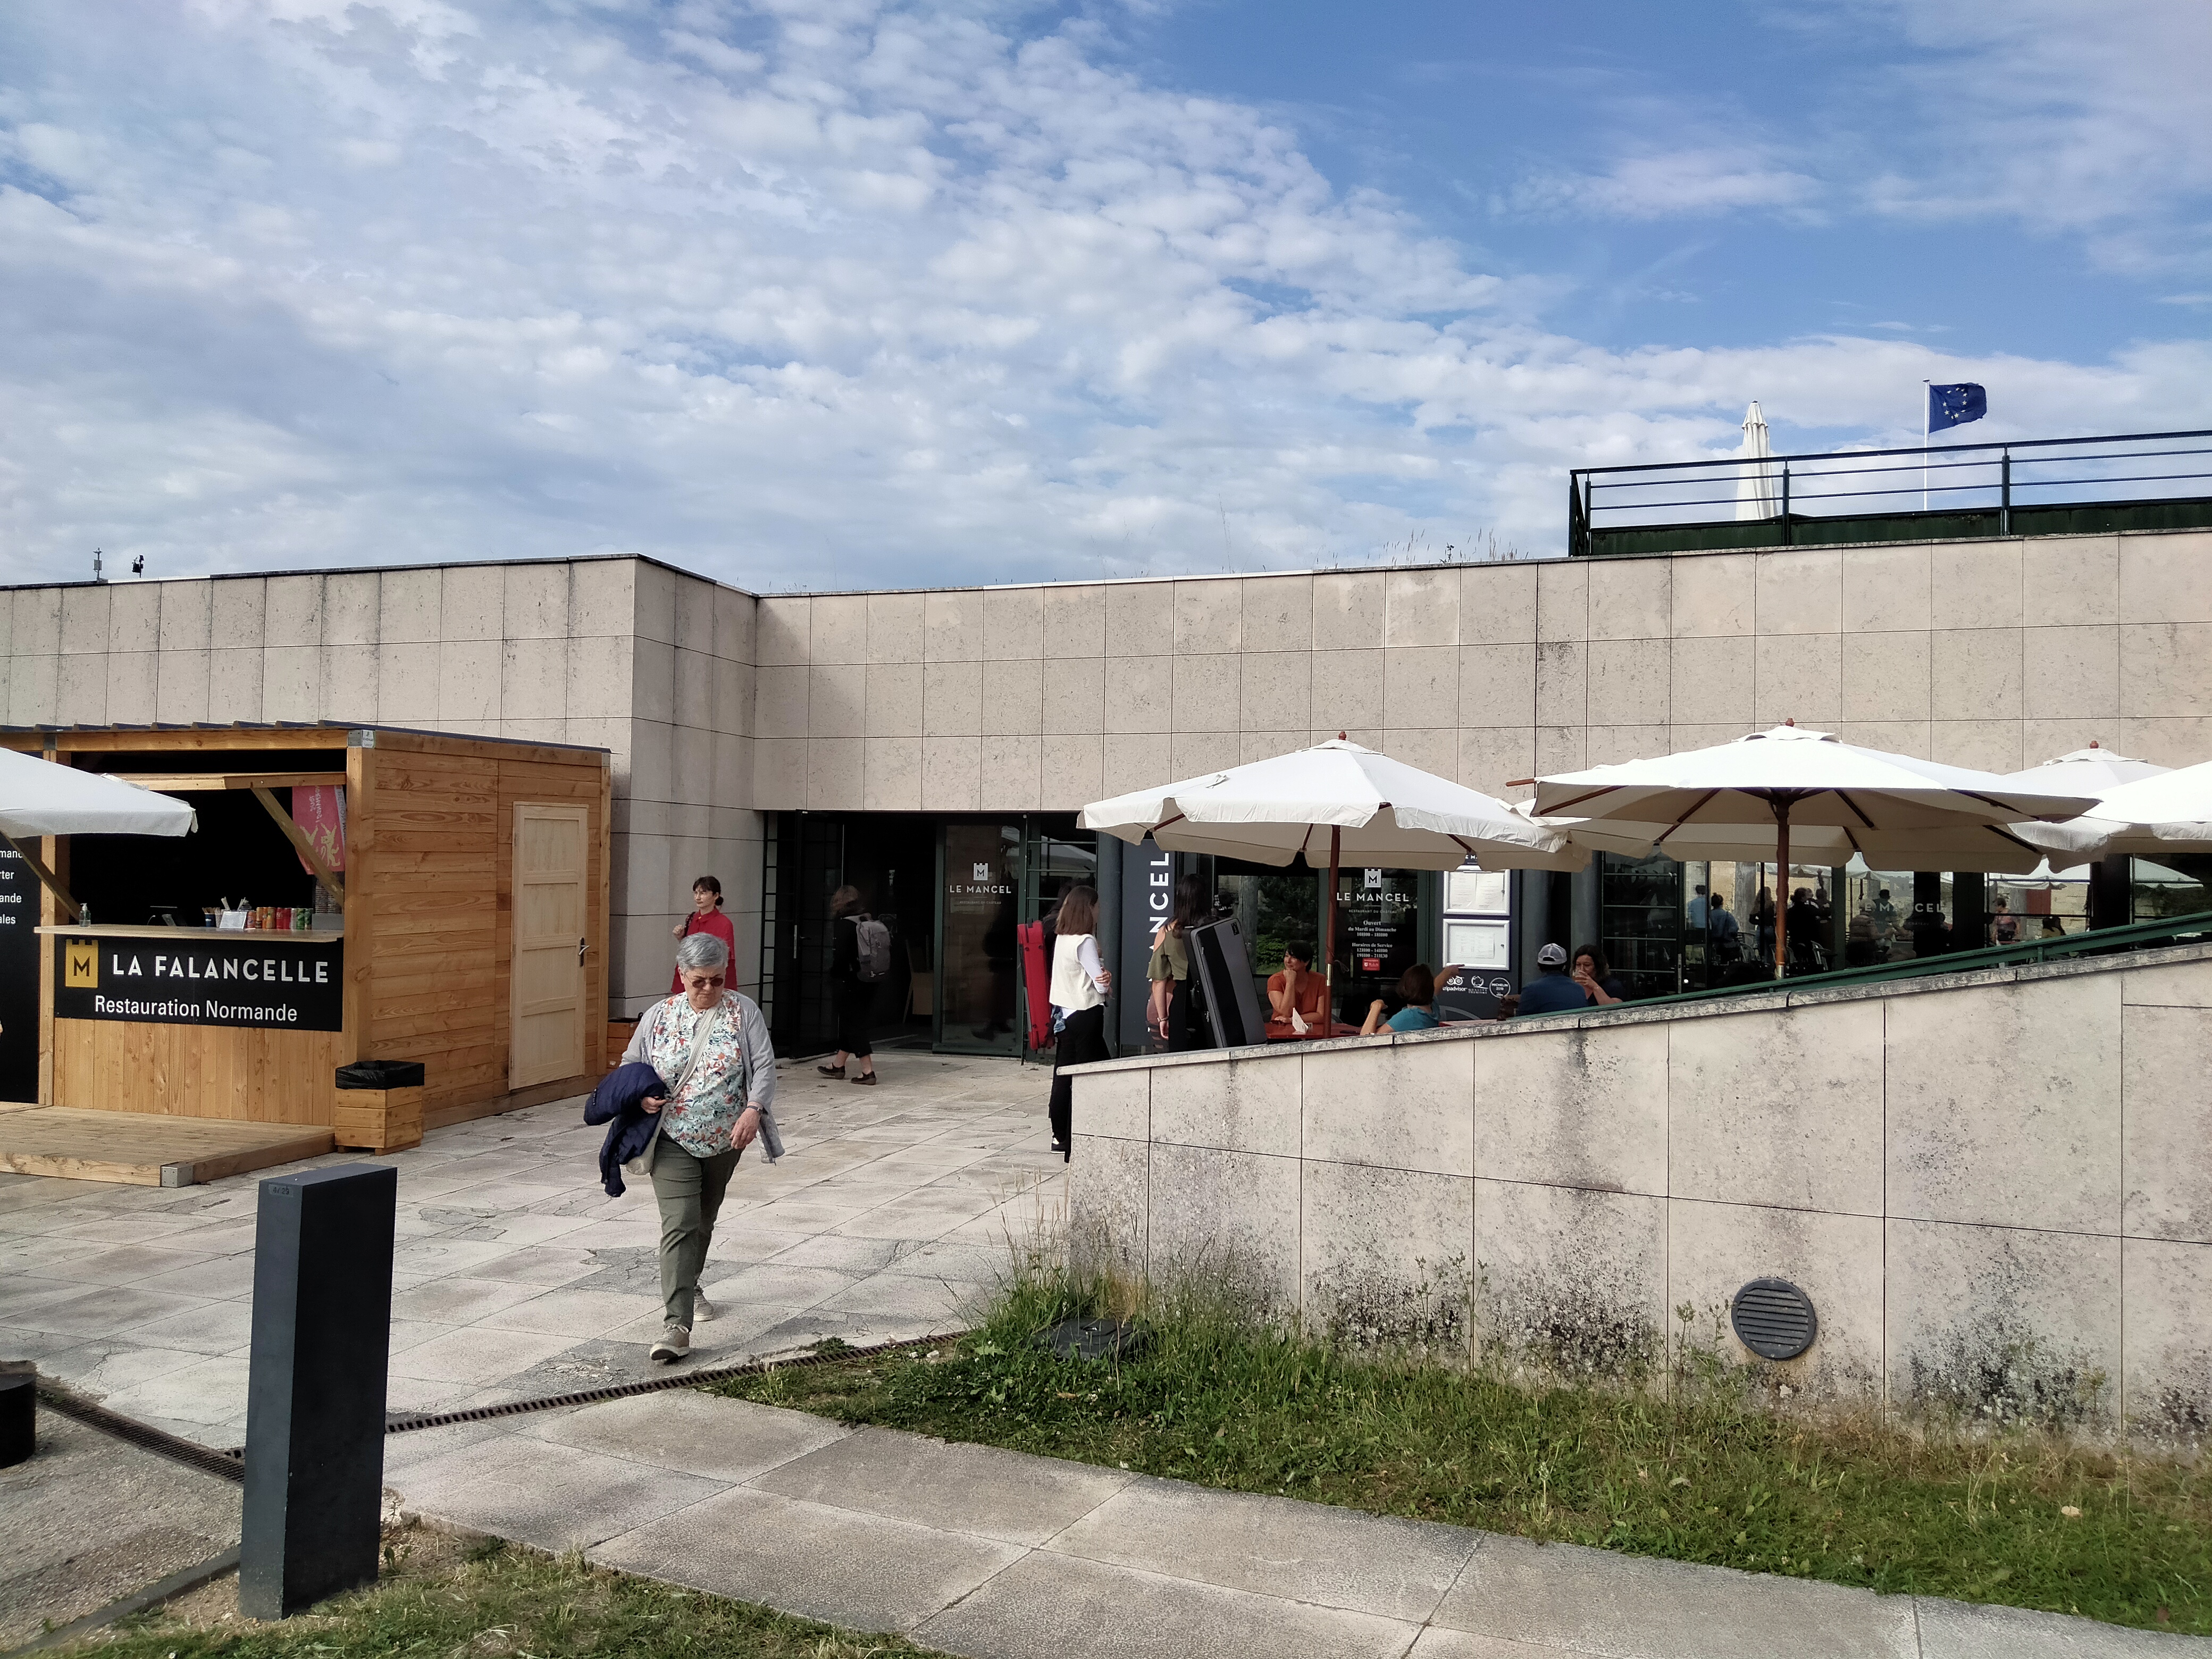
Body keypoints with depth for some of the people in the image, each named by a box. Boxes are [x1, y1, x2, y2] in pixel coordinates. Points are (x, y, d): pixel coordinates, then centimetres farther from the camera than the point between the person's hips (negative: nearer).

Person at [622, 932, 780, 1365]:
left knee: (704, 1221, 20)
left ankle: (689, 1289, 45)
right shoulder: (659, 1016, -1)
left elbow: (764, 1065, -8)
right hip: (673, 1141, -2)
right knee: (679, 1225, -15)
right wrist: (642, 1097, -11)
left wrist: (753, 1110, -24)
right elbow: (630, 1065, 10)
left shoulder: (743, 1011, -3)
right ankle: (677, 1325, -19)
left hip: (724, 1139, 2)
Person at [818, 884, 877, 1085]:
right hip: (866, 982, 8)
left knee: (853, 1025, -2)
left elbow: (840, 955, -20)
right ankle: (838, 1065, 34)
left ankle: (868, 1072, -5)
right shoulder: (864, 922, 7)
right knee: (848, 1024, 20)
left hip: (848, 982, -8)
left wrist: (834, 974, -4)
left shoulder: (843, 924, -15)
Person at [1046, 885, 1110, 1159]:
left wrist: (1103, 981, -2)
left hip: (1064, 1013, 9)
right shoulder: (1085, 941, -16)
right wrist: (1107, 979, 4)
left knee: (1063, 1075, 15)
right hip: (1085, 1014, -9)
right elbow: (1102, 983, -17)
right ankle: (1076, 1144, -6)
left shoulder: (1062, 939, 9)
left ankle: (1060, 1136, 25)